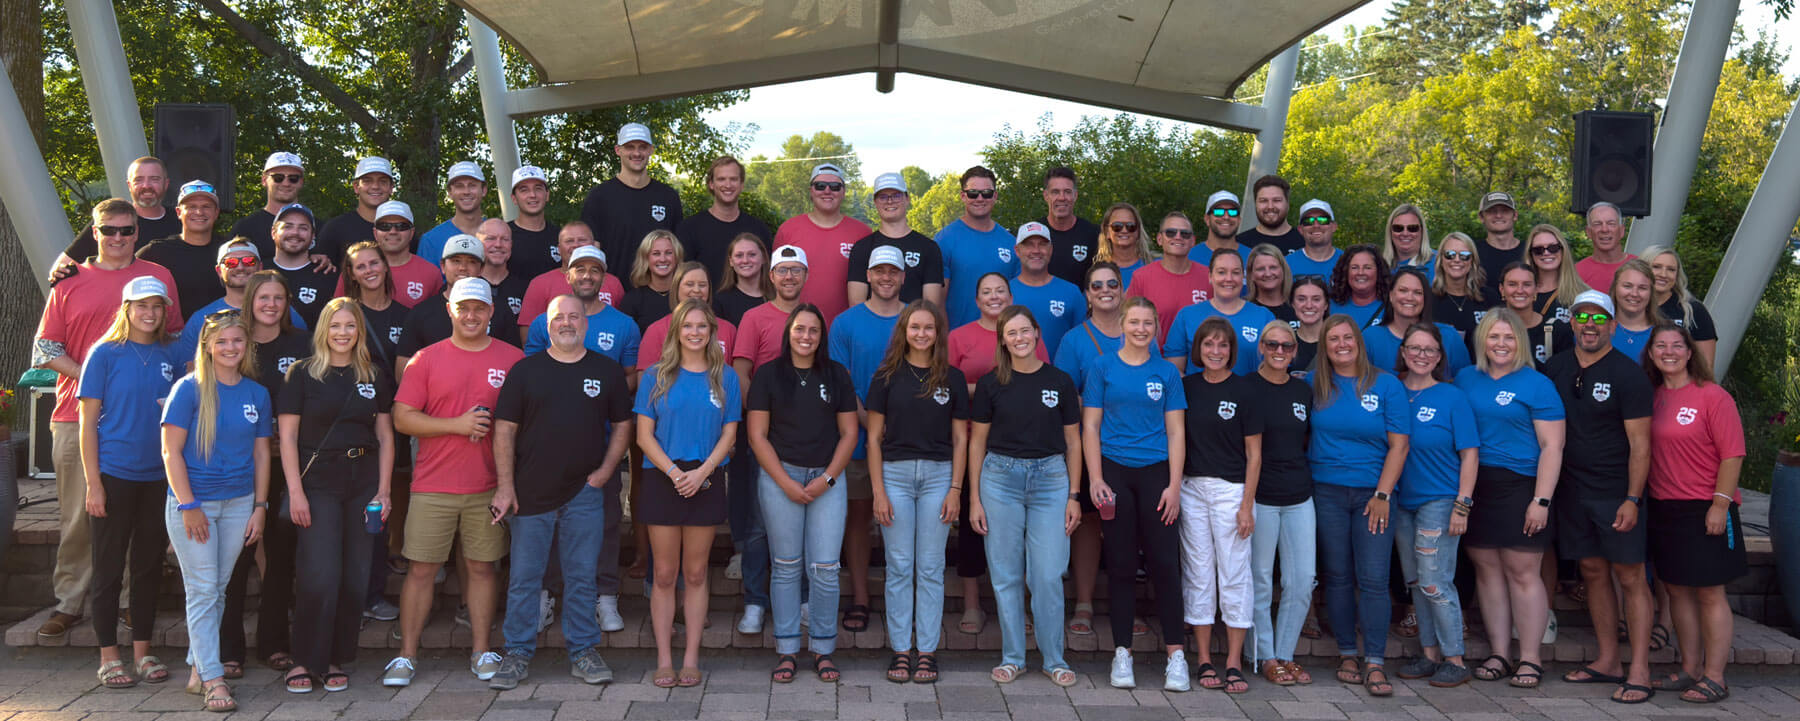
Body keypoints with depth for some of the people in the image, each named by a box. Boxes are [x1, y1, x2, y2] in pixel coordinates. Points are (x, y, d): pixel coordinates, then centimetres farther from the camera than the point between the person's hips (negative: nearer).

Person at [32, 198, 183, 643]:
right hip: (78, 414, 0)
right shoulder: (70, 282, 9)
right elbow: (45, 347, 7)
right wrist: (87, 375, -8)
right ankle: (69, 603, 13)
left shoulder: (159, 277, 10)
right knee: (77, 514, 4)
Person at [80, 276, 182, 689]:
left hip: (159, 477, 4)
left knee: (149, 566, 10)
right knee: (109, 568, 4)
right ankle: (109, 658, 13)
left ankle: (142, 653, 20)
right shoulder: (105, 354, -3)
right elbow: (88, 422, -5)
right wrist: (93, 482, -10)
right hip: (114, 475, -4)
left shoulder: (170, 356, 8)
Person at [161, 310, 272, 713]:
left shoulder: (257, 394, 6)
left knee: (218, 590, 10)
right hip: (192, 502, -4)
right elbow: (171, 452, -7)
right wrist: (188, 505, -12)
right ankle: (212, 679, 0)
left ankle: (197, 668, 22)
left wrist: (260, 506, 6)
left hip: (239, 503, 4)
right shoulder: (189, 389, -6)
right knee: (203, 590, -3)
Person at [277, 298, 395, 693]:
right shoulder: (303, 373, 2)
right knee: (320, 576, -7)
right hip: (317, 485, -3)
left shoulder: (376, 377, 9)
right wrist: (295, 491, -8)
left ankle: (336, 661, 16)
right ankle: (304, 661, 7)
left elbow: (386, 437, 11)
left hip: (363, 486, 3)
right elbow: (287, 436, -1)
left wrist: (384, 491, 3)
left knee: (355, 578, 4)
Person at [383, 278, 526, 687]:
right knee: (421, 569, 3)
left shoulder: (512, 360, 4)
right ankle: (406, 656, 13)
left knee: (482, 567, 8)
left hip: (489, 488, 1)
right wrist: (458, 425, -13)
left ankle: (482, 653, 18)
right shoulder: (426, 359, 3)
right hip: (433, 487, 0)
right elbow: (402, 419, -2)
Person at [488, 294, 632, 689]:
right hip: (531, 493, 0)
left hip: (584, 493, 1)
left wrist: (604, 472, 0)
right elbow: (504, 429, 1)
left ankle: (583, 652, 16)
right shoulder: (525, 371, 3)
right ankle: (518, 653, 15)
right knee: (524, 578, 4)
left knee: (581, 577, 6)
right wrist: (505, 486, -5)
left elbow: (622, 426, 11)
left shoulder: (607, 371, 6)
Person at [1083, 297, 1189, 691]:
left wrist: (1174, 485, -3)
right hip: (1114, 472, 0)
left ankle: (1175, 654, 5)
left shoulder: (1167, 372, 8)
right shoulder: (1103, 367, 6)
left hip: (1155, 472, 1)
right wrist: (1096, 479, -6)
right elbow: (1090, 427, 3)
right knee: (1120, 564, 4)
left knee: (1165, 562, -2)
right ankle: (1122, 653, 12)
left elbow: (1175, 432, 6)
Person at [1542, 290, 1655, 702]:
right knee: (1593, 572, 11)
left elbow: (1639, 444, -11)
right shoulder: (1555, 369, 7)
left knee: (1630, 576, -3)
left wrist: (1632, 499, -17)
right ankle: (1608, 662, 20)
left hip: (1616, 493, -5)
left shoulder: (1628, 375, -8)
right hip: (1572, 490, 5)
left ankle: (1639, 672, 0)